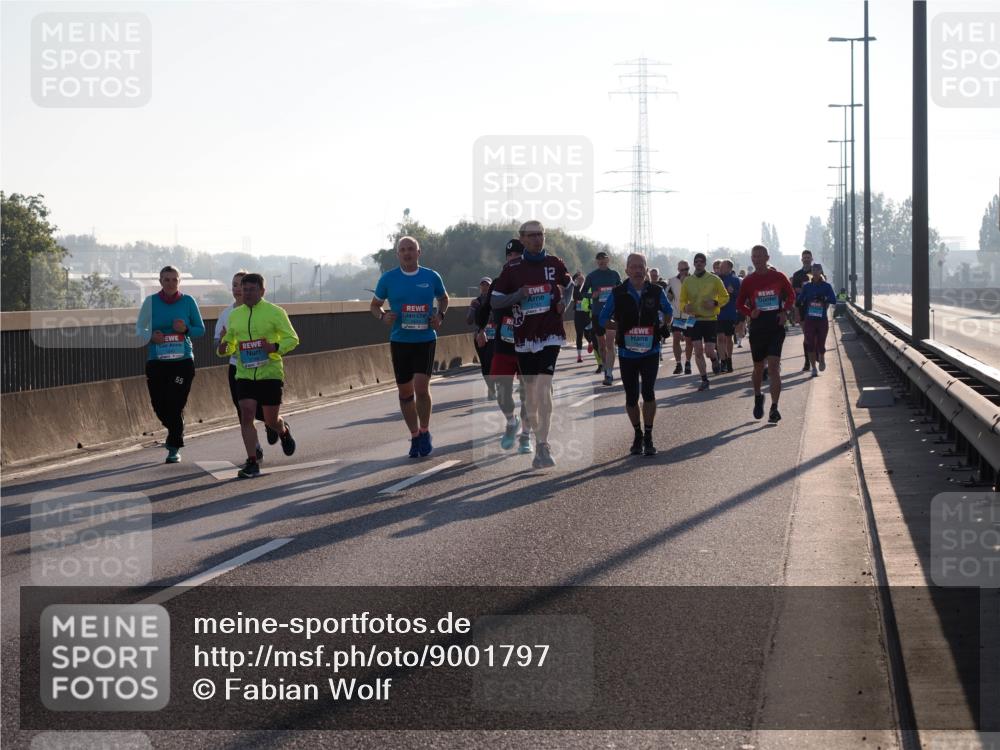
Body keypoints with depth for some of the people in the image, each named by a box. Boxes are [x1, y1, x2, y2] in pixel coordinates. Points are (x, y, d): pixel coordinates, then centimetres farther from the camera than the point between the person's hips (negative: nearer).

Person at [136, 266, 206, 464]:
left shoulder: (188, 301, 2)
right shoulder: (151, 302, 2)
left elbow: (201, 329, 8)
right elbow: (139, 328, 7)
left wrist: (186, 329, -12)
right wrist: (151, 336, -13)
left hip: (183, 360, -1)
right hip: (157, 361, 1)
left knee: (176, 404, -8)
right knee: (159, 405, 2)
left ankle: (174, 448, 6)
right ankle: (175, 433, 34)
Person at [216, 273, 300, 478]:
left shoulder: (275, 312, -4)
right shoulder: (234, 315, 8)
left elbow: (292, 339, -3)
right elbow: (230, 344, 19)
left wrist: (275, 347, -22)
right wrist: (223, 349, -5)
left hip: (270, 374, -3)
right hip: (244, 375, 3)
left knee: (271, 420, 7)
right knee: (246, 416, -12)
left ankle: (284, 432, 44)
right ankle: (252, 463, -9)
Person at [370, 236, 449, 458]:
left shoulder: (431, 277, 2)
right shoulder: (388, 278, 1)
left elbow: (444, 299, 19)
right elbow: (375, 304, 12)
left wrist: (440, 315, -1)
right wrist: (383, 316, -10)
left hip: (425, 340, -2)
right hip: (400, 341, 2)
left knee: (421, 387, -15)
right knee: (405, 392, 6)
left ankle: (425, 433, 6)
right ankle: (415, 437, 21)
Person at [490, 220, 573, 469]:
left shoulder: (554, 264, 6)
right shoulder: (512, 268, 3)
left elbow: (568, 285, 24)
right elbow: (495, 300, 5)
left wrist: (565, 302, 4)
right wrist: (518, 295, -12)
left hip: (550, 334, -1)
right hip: (524, 336, 2)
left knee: (544, 388, -15)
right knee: (530, 392, 8)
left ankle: (543, 447, -18)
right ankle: (538, 440, 24)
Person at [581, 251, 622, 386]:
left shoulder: (615, 274, 4)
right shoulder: (591, 276, 3)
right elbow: (582, 293, 8)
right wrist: (592, 295, -11)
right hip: (597, 314, 2)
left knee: (610, 343, -14)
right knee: (601, 345, 11)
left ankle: (609, 374, -18)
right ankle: (607, 369, 30)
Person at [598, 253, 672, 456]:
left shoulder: (656, 292, -1)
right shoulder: (618, 293, -4)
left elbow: (668, 312, 16)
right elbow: (603, 319, 6)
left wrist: (662, 328, 2)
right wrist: (621, 329, -4)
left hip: (650, 351, -1)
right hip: (627, 353, 1)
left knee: (648, 392, -14)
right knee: (631, 397, 7)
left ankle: (648, 436, -7)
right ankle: (638, 435, 25)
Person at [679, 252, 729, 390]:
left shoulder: (714, 279, -3)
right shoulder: (687, 281, 4)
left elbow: (725, 297, 4)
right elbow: (682, 301, 9)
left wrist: (715, 303, -15)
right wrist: (685, 307, -14)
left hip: (711, 319, -2)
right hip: (694, 319, 2)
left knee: (709, 351, -7)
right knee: (698, 350, -3)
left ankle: (715, 359, 30)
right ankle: (704, 380, 7)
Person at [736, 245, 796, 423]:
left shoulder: (778, 277, 0)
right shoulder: (748, 281, 3)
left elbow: (791, 296, 13)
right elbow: (739, 304, 11)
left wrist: (786, 311, -4)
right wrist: (750, 313, -8)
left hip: (776, 326, -2)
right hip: (757, 326, 2)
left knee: (774, 366, -13)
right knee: (758, 367, 12)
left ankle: (774, 408, -14)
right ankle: (757, 397, 39)